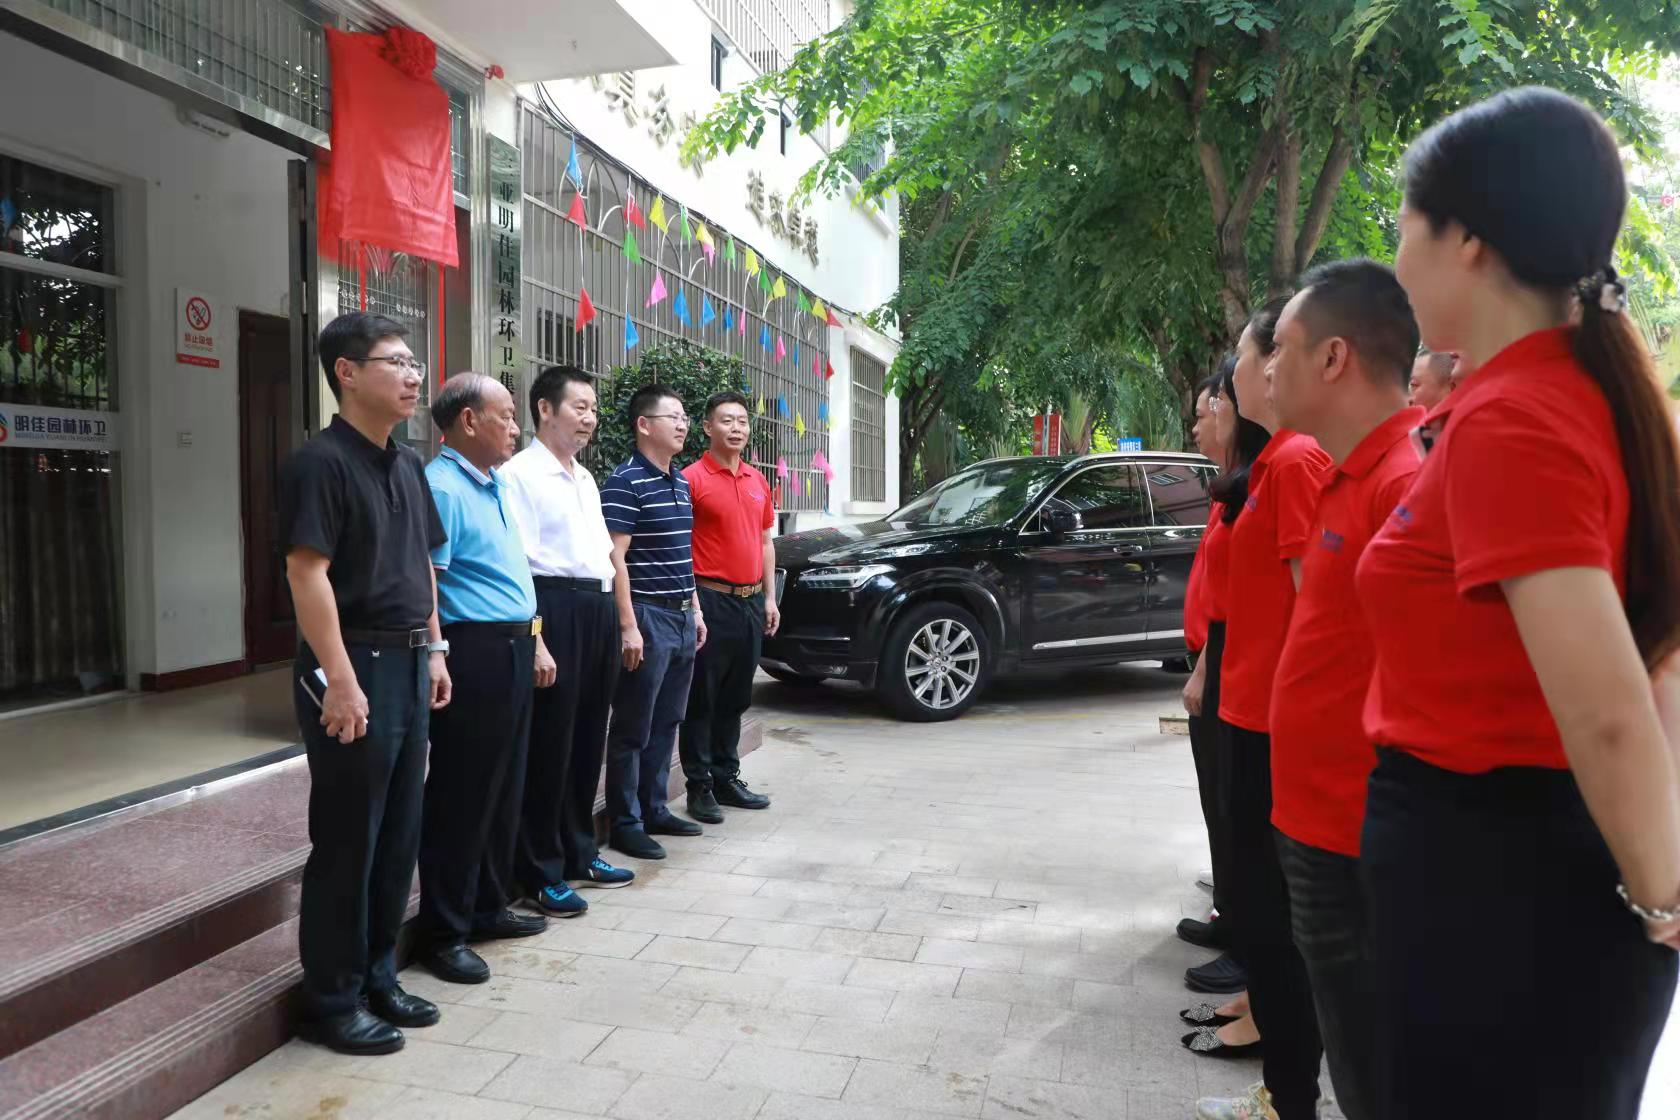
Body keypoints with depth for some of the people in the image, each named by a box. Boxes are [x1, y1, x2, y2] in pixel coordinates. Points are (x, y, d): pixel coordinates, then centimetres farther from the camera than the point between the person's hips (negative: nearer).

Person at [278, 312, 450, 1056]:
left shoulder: (406, 465, 13)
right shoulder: (321, 462, -13)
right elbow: (307, 574, -19)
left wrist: (433, 650, 15)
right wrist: (341, 679, -23)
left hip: (407, 665, 8)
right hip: (353, 668, -8)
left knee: (398, 837, 15)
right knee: (345, 842, 2)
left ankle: (377, 978, 30)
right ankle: (331, 1002, 17)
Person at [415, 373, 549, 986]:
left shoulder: (498, 484, 16)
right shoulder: (443, 488, -14)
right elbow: (424, 585, -20)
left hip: (513, 651, 10)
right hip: (474, 652, -10)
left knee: (504, 790, 17)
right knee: (461, 796, 0)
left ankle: (489, 906, 31)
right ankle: (444, 933, 12)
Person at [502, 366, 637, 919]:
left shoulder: (586, 478, 18)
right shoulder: (520, 474, -10)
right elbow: (515, 563, -17)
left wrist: (612, 616, 17)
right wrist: (534, 640, -22)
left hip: (598, 609, 9)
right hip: (555, 609, -9)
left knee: (587, 741, 16)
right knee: (548, 746, 0)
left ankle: (579, 853, 30)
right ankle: (540, 873, 12)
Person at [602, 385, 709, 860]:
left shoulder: (681, 482, 14)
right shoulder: (625, 483, -12)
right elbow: (616, 558, -16)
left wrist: (696, 609, 17)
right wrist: (629, 626, -19)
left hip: (682, 616, 8)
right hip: (649, 616, -8)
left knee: (665, 724, 15)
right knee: (634, 728, 0)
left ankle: (654, 809, 27)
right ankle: (626, 823, 10)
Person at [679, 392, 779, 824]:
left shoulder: (758, 482, 14)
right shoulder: (693, 478, -8)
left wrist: (770, 598, 14)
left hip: (751, 601, 7)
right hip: (711, 600, -7)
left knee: (736, 698, 14)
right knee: (702, 698, 1)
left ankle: (727, 778, 25)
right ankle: (699, 786, 9)